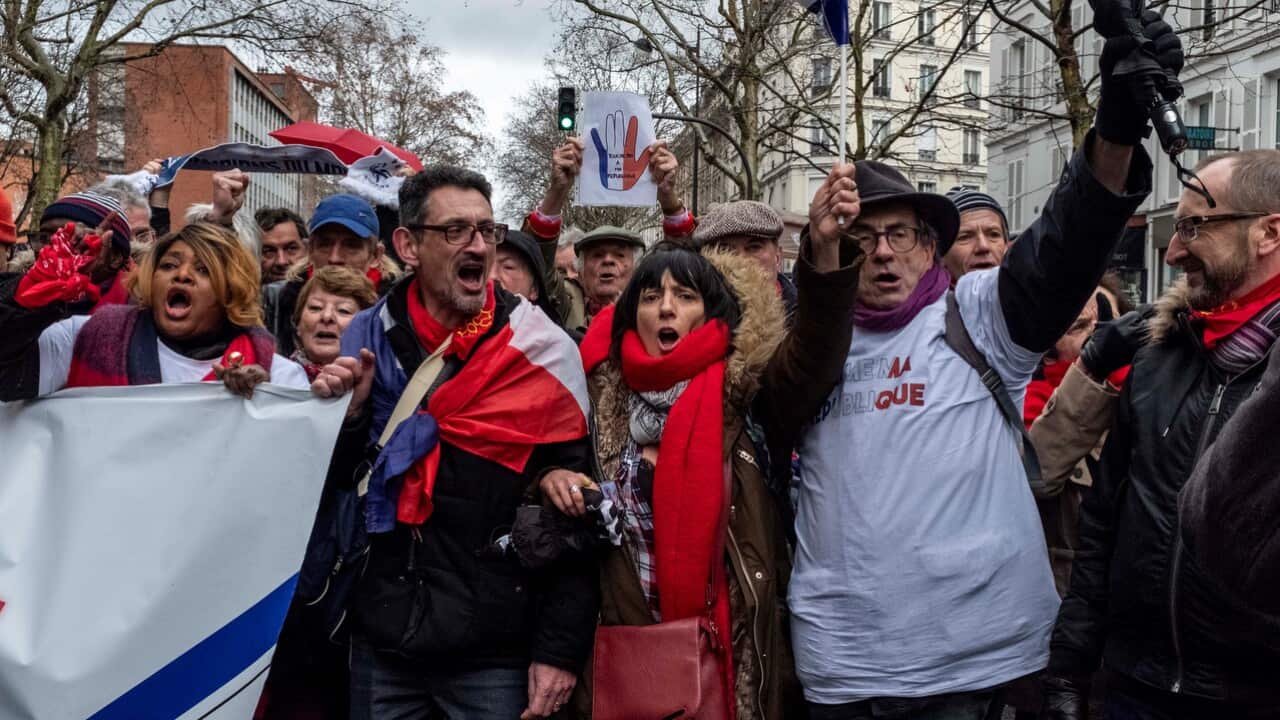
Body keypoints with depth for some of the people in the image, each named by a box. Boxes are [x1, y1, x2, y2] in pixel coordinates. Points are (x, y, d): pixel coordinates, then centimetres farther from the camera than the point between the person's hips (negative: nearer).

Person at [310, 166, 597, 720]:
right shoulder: (364, 339, 1)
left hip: (496, 653, -2)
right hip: (380, 640, 3)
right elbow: (333, 485, 10)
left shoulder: (543, 350, -8)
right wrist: (347, 414, -10)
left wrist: (560, 648, -9)